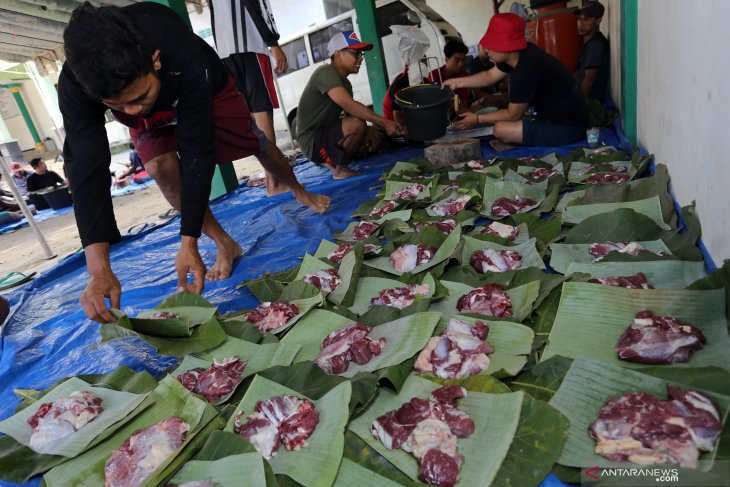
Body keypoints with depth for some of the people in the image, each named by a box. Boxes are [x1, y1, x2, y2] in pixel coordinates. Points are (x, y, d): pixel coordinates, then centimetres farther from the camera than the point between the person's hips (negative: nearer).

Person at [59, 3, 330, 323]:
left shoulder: (185, 59, -46)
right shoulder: (74, 86, -39)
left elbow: (197, 152, -44)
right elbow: (87, 169, -42)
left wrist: (188, 244, -45)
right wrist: (98, 269, -51)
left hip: (205, 90, -1)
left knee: (258, 145, 5)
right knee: (161, 168, -22)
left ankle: (299, 192, 38)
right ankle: (225, 245, -4)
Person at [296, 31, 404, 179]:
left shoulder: (344, 82, 12)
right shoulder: (326, 73, -18)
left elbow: (351, 112, 11)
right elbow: (349, 105, -31)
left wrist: (367, 132, -9)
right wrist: (385, 122, -32)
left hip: (326, 134, 9)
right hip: (312, 141, -9)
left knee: (370, 136, 11)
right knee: (357, 124, -28)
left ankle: (331, 160, 14)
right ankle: (340, 168, -9)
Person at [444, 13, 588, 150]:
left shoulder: (526, 71, -27)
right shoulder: (520, 53, 1)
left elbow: (512, 114, -17)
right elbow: (490, 76, 16)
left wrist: (477, 119, -6)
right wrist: (457, 82, 12)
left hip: (566, 127, -10)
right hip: (568, 117, 10)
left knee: (501, 129, -21)